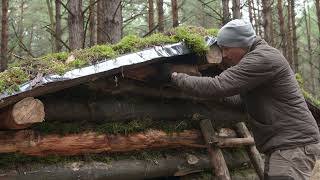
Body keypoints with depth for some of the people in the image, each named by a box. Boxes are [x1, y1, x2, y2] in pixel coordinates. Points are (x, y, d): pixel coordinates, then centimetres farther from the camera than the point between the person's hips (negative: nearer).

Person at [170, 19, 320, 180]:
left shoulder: (263, 58, -18)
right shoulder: (255, 57, 16)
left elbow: (218, 86, -24)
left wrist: (178, 78, -13)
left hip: (293, 144, -10)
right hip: (283, 144, 10)